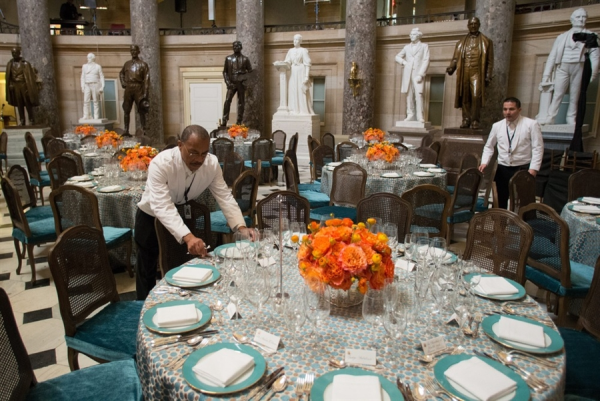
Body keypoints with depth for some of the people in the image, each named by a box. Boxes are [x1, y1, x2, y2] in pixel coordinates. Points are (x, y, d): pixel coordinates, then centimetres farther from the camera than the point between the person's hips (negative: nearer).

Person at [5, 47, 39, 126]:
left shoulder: (25, 63, -4)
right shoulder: (10, 64, 7)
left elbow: (30, 74, -5)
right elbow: (8, 76, 9)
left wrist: (29, 87, -10)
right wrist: (10, 85, -2)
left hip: (24, 85, -4)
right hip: (15, 86, 4)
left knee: (28, 103, -1)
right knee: (19, 104, 5)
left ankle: (31, 120, 4)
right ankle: (21, 121, 8)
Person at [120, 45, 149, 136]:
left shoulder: (143, 64, 3)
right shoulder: (127, 64, 15)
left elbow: (146, 79, -3)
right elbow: (121, 73, 33)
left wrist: (145, 92, -12)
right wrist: (122, 82, 14)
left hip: (138, 88, -4)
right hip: (128, 88, 4)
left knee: (141, 111, -2)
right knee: (126, 110, 2)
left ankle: (144, 131, 1)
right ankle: (126, 131, 6)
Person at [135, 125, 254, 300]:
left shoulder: (212, 163, -22)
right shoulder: (161, 164, -36)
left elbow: (225, 196, -21)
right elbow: (162, 207, -45)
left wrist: (240, 226, -38)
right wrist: (188, 237, -58)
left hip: (184, 216, 4)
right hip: (152, 217, -3)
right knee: (147, 270, 9)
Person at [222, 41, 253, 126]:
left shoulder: (245, 59, 7)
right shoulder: (228, 58, 11)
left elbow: (250, 71, 8)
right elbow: (225, 71, 11)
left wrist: (242, 72, -10)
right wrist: (227, 81, -3)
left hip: (241, 83, 0)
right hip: (231, 83, 0)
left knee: (241, 103, 2)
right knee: (227, 101, -14)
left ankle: (239, 122, 8)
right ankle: (224, 121, -14)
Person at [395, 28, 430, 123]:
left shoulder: (424, 46, 9)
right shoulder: (407, 47, 18)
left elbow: (426, 61, 0)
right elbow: (397, 57, 23)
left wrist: (420, 75, -12)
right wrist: (404, 62, 1)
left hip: (417, 74, -3)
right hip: (407, 74, 3)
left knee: (418, 94, -14)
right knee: (409, 94, -1)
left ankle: (420, 116, -15)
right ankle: (410, 115, 1)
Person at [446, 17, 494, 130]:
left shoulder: (486, 41, 13)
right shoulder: (462, 42, 19)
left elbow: (489, 61, 8)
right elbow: (456, 58, 13)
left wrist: (488, 76, -1)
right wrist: (451, 68, -8)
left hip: (477, 73, -2)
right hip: (464, 73, 2)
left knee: (476, 96, -14)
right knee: (464, 97, 0)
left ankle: (475, 120, -8)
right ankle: (466, 119, 6)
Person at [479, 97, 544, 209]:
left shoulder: (531, 124, -5)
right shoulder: (497, 126, 6)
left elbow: (538, 148, -7)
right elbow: (489, 146, 13)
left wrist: (533, 168, -15)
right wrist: (484, 162, -2)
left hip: (523, 169, -3)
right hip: (502, 169, 3)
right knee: (501, 201, 11)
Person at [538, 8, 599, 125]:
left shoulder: (590, 36, 13)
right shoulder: (562, 37, 15)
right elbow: (552, 57, 9)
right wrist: (546, 77, 0)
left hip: (579, 67, 0)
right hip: (562, 67, 0)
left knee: (575, 96, -1)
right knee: (557, 94, -11)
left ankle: (571, 120, 3)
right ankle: (547, 119, -17)